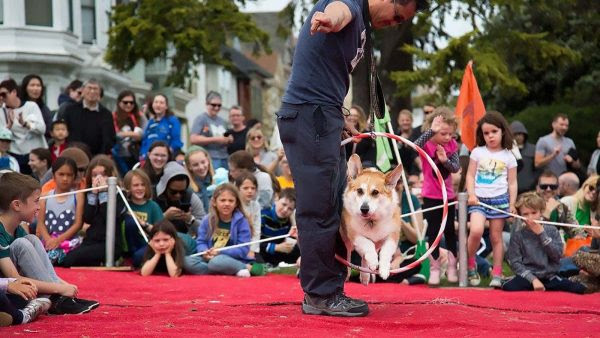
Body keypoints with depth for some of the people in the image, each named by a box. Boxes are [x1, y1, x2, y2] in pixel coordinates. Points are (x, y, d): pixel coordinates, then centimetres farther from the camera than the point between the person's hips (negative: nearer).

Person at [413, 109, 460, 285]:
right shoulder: (427, 144, -12)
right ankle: (434, 269, 8)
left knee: (450, 231, 7)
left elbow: (456, 167, -7)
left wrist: (445, 160, -26)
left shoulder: (452, 145, -2)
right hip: (431, 196, -3)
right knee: (433, 232, 1)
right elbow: (415, 146, -36)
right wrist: (431, 131, -43)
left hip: (448, 195, 3)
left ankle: (452, 267, 16)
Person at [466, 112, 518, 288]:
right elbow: (470, 175, 6)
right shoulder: (477, 152, 6)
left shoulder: (508, 157, 6)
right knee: (476, 231, -21)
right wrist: (471, 194, -7)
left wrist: (512, 204, 1)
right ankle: (470, 264, 1)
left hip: (500, 199, 1)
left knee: (496, 237, 4)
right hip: (479, 199, -1)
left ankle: (497, 274, 12)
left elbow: (512, 183, 8)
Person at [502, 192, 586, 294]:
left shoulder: (552, 231, 7)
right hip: (528, 277, -2)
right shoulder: (518, 236, 3)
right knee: (508, 287, -33)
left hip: (550, 277, 2)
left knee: (579, 288, -21)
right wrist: (533, 279, -17)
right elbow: (515, 263, -4)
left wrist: (542, 234, -8)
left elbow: (557, 255, -5)